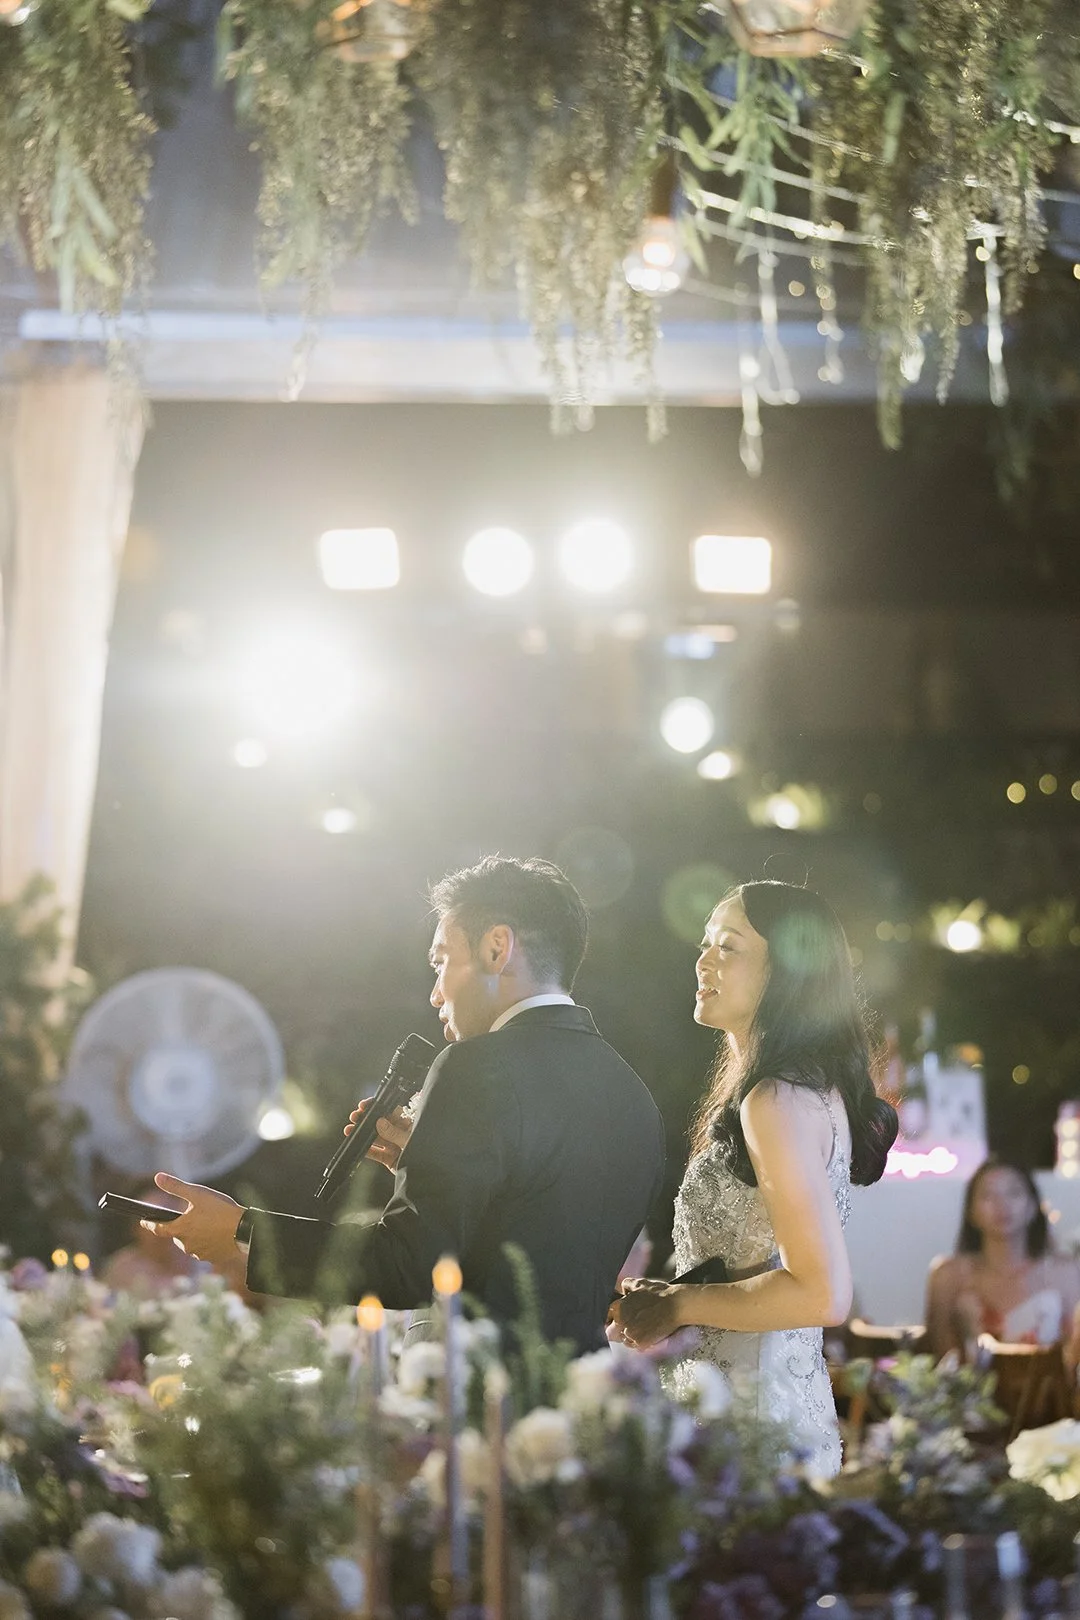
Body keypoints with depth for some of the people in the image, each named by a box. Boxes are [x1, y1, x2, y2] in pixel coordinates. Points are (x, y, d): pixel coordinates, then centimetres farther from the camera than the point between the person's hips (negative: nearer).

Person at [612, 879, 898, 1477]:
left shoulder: (779, 1101, -16)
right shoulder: (814, 1088, 14)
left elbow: (823, 1294, -23)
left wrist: (676, 1306, -13)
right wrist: (657, 1300, 10)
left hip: (753, 1422, -10)